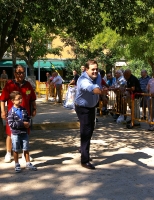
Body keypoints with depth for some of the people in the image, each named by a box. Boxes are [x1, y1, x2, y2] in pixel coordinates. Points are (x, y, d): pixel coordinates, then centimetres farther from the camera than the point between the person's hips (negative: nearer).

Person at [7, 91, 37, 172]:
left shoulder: (24, 110, 3)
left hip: (24, 133, 4)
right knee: (16, 150, 8)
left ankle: (28, 164, 24)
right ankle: (17, 165, 21)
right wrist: (23, 124, -21)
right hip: (15, 134, -4)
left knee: (26, 149, 12)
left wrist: (28, 123, -9)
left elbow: (28, 118, 14)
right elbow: (11, 124, -19)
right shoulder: (11, 112, -13)